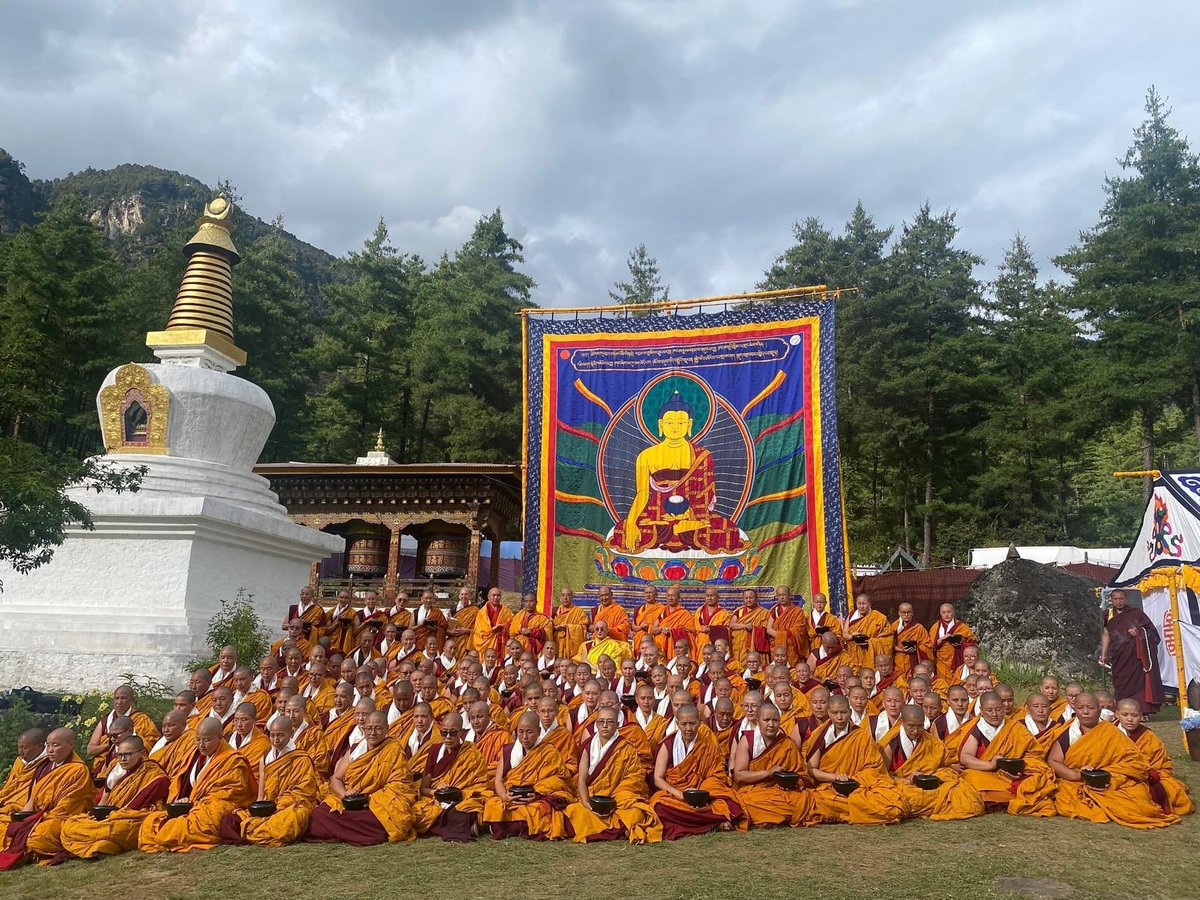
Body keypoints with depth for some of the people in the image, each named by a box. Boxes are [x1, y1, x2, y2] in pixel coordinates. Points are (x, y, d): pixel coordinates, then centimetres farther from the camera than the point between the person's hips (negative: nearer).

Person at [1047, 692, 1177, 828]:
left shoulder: (1111, 733, 5)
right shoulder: (1067, 734, 6)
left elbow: (1134, 762, -2)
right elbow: (1052, 761, -1)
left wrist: (1111, 777, -19)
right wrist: (1077, 775, -19)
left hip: (1111, 787, -2)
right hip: (1075, 786, 2)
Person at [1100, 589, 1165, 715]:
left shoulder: (1136, 613, 4)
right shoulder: (1108, 616, 12)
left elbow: (1151, 630, 7)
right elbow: (1106, 635, 17)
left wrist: (1138, 631, -12)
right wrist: (1103, 654, 12)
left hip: (1135, 655, -3)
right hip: (1119, 657, 3)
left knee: (1138, 681, -9)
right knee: (1121, 684, 2)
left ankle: (1142, 711, -11)